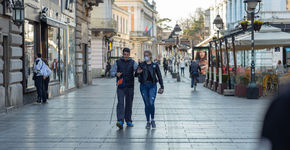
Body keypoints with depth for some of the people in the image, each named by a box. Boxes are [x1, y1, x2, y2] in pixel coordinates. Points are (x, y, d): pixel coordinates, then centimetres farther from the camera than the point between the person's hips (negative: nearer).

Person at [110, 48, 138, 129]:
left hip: (130, 86, 1)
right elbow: (112, 72, 6)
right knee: (120, 103, -13)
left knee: (129, 103, 8)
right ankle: (120, 121, -21)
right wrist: (116, 74, -15)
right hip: (121, 86, -1)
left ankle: (128, 120, 19)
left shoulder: (132, 62, 4)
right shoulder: (118, 62, 4)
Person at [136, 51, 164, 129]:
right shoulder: (141, 65, 6)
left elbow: (159, 76, 9)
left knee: (151, 103, -14)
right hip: (144, 85, 1)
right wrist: (138, 73, -17)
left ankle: (152, 120, 4)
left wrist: (162, 86, 6)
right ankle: (148, 122, 14)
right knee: (147, 104, 3)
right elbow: (139, 77, 6)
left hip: (152, 85, -1)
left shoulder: (155, 65, 5)